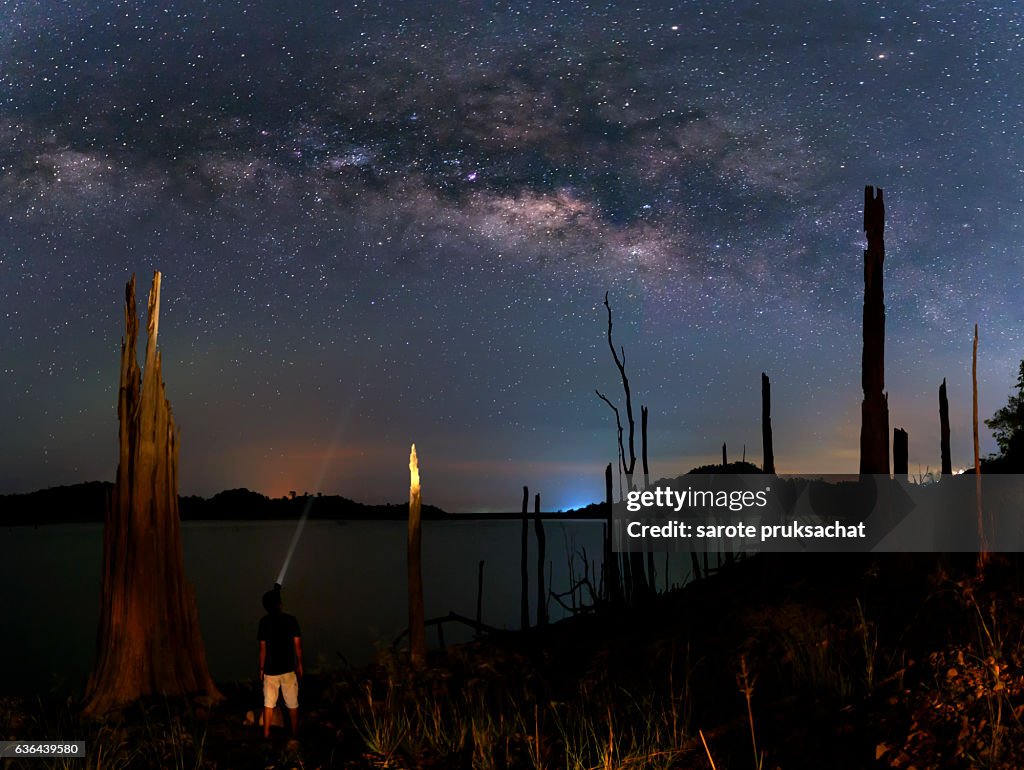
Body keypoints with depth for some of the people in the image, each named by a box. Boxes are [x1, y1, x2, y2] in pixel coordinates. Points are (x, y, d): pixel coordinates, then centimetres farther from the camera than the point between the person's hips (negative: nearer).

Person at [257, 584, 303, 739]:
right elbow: (297, 645, -5)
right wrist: (299, 665, 6)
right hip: (288, 669, 0)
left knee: (268, 703, 12)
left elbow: (263, 648, -4)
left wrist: (261, 669, 6)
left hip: (270, 670, 1)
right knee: (292, 704, 10)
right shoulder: (290, 620, -7)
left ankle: (266, 734, 15)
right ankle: (295, 734, 16)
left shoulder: (264, 622, -5)